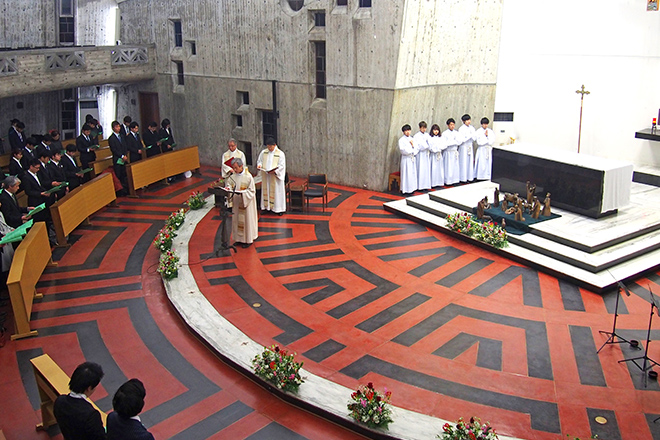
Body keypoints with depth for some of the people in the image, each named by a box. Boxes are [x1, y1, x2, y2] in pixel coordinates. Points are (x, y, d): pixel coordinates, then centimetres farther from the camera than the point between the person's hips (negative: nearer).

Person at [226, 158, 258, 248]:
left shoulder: (248, 177, -15)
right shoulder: (233, 176, 2)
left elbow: (251, 191, -12)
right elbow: (229, 184, 10)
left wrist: (242, 193, -26)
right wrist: (228, 188, -13)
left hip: (246, 202, -6)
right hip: (236, 202, 6)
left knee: (246, 219, 3)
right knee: (236, 219, 11)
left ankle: (248, 239, 14)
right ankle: (239, 238, 24)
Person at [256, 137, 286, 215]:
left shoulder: (280, 153, -6)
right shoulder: (263, 152, 7)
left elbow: (282, 166, -8)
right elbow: (259, 160, 17)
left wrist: (274, 170, -22)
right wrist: (259, 165, -6)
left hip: (275, 176, -4)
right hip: (265, 176, 4)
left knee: (277, 191, -1)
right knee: (266, 190, 8)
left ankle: (279, 208, 4)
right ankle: (266, 206, 17)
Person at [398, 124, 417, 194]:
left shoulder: (411, 139, 14)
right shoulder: (401, 140, -6)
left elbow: (416, 149, 11)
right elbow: (402, 150, -17)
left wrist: (413, 145, -10)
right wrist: (412, 150, -8)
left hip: (412, 159, 6)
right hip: (406, 159, -6)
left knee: (413, 173, 6)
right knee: (406, 174, -7)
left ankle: (412, 188, 12)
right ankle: (405, 189, -3)